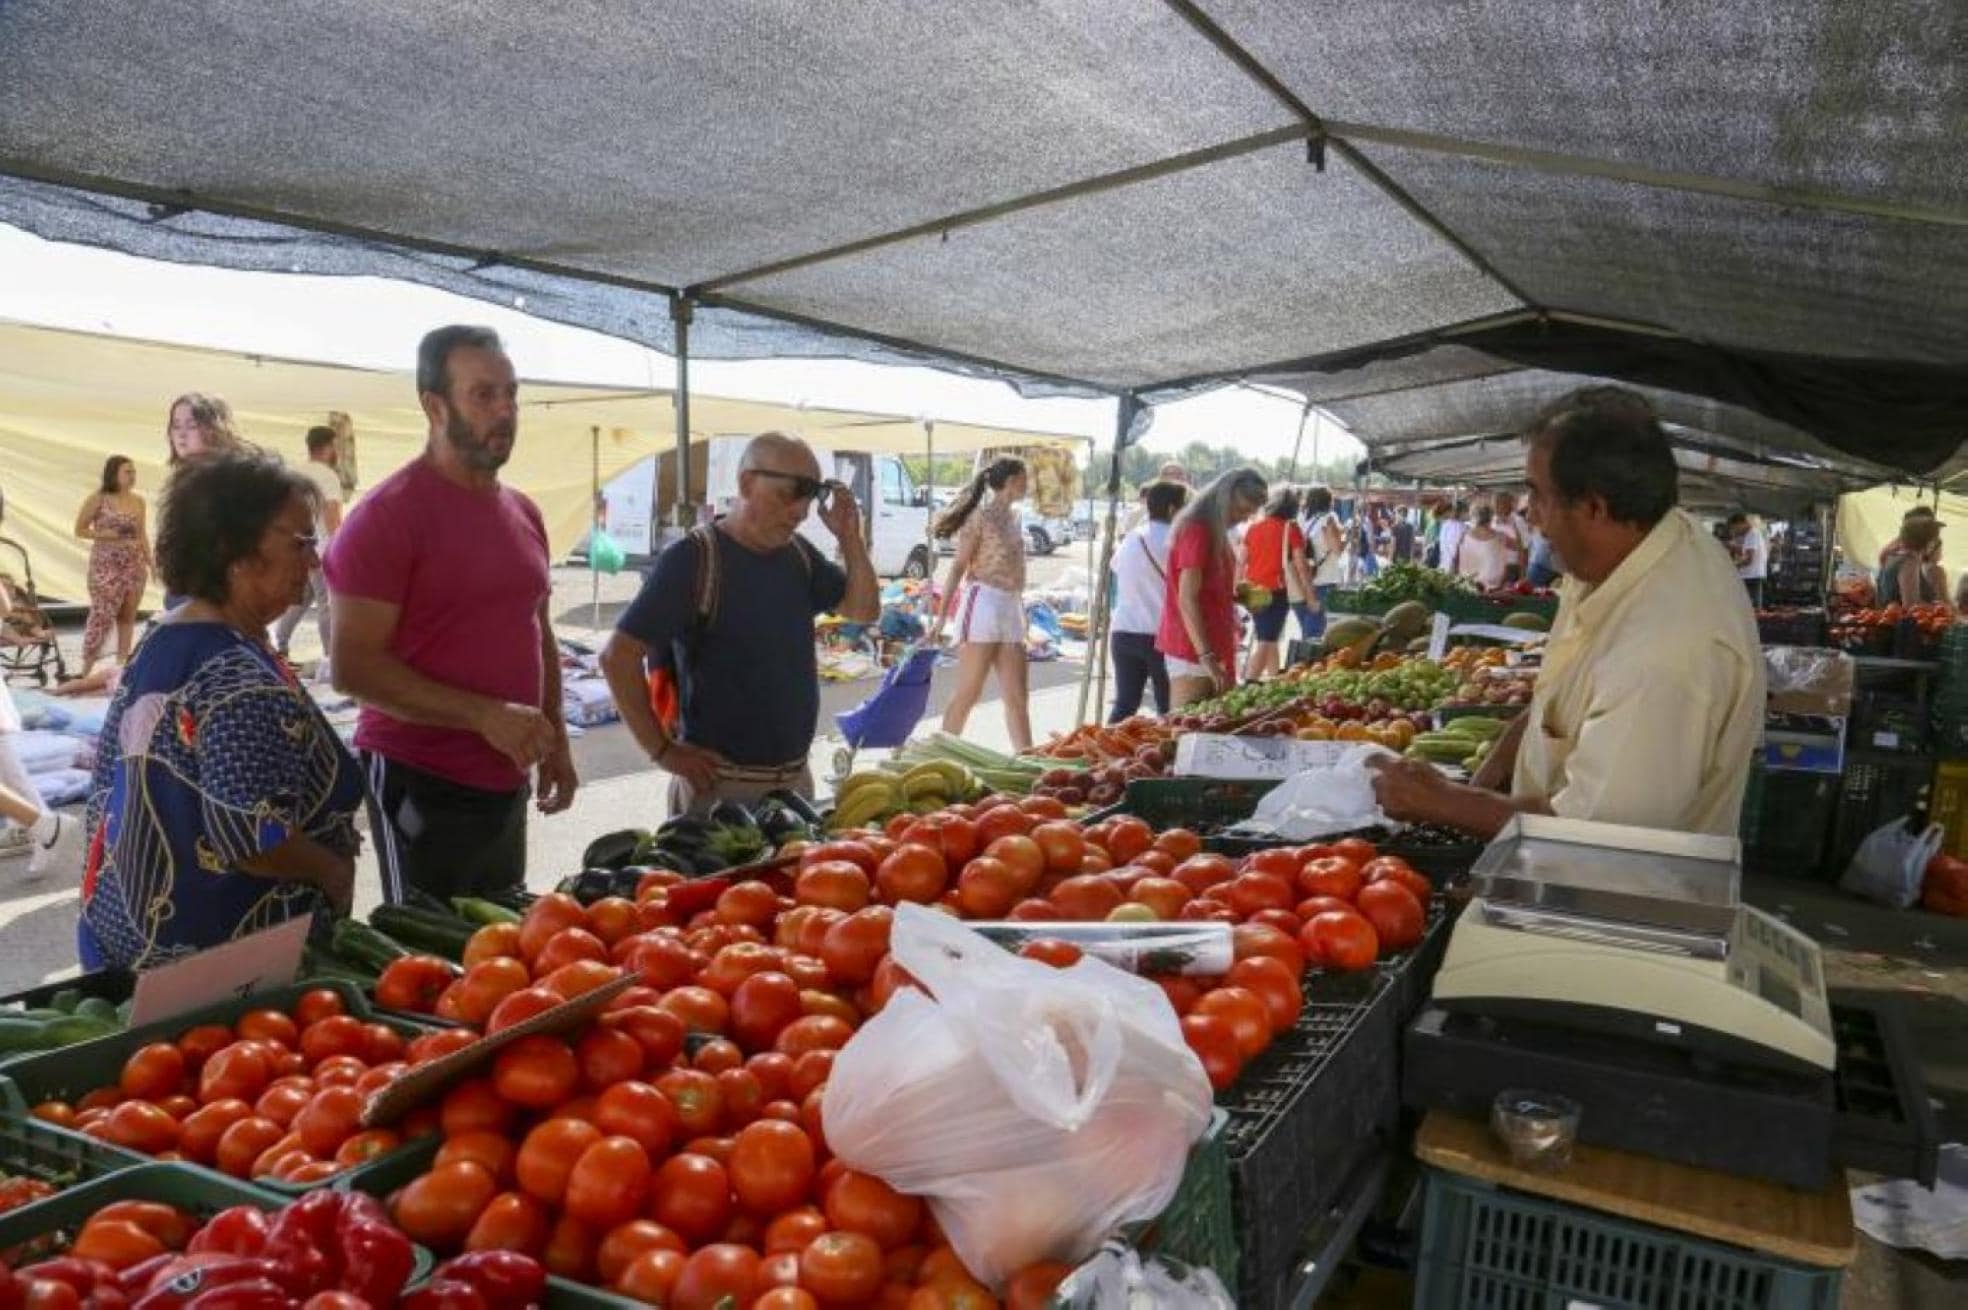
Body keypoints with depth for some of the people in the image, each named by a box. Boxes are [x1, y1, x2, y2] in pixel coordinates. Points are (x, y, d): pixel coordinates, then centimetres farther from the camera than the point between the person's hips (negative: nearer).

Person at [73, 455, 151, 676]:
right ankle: (87, 668, 0)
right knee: (102, 614, -7)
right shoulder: (98, 498, -5)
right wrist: (106, 535, -16)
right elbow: (80, 529, -1)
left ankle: (122, 663, 15)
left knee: (128, 615, 7)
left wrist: (150, 561, 6)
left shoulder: (138, 501, 6)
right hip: (105, 565, -4)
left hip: (134, 565, 4)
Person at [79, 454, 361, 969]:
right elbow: (252, 839, -30)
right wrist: (336, 872, -14)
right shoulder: (242, 679, -23)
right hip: (214, 955, -9)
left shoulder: (158, 642, 5)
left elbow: (108, 793, 12)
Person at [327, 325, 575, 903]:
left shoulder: (524, 513, 10)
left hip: (507, 782, 7)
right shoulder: (387, 514, -13)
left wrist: (555, 738, 12)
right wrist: (484, 715, -23)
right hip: (423, 784, -7)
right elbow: (352, 667, -17)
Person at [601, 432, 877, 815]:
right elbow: (618, 656, -18)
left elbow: (866, 611, 10)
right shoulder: (694, 559, -15)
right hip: (719, 785, -7)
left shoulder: (798, 554, 6)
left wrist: (850, 538, -4)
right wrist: (662, 750, -15)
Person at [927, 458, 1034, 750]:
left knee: (1017, 696, 6)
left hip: (1012, 608, 8)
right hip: (983, 604, -8)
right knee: (968, 694, -3)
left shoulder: (1013, 517, 15)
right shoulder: (981, 516, -8)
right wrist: (941, 615, -16)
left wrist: (1021, 612, 20)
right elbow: (958, 567, -11)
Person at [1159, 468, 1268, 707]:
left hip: (1215, 648, 9)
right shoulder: (1197, 531, -14)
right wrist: (1207, 658, -24)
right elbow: (1187, 600, -20)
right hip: (1193, 651, -9)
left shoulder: (1214, 532, 15)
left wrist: (1240, 596, 10)